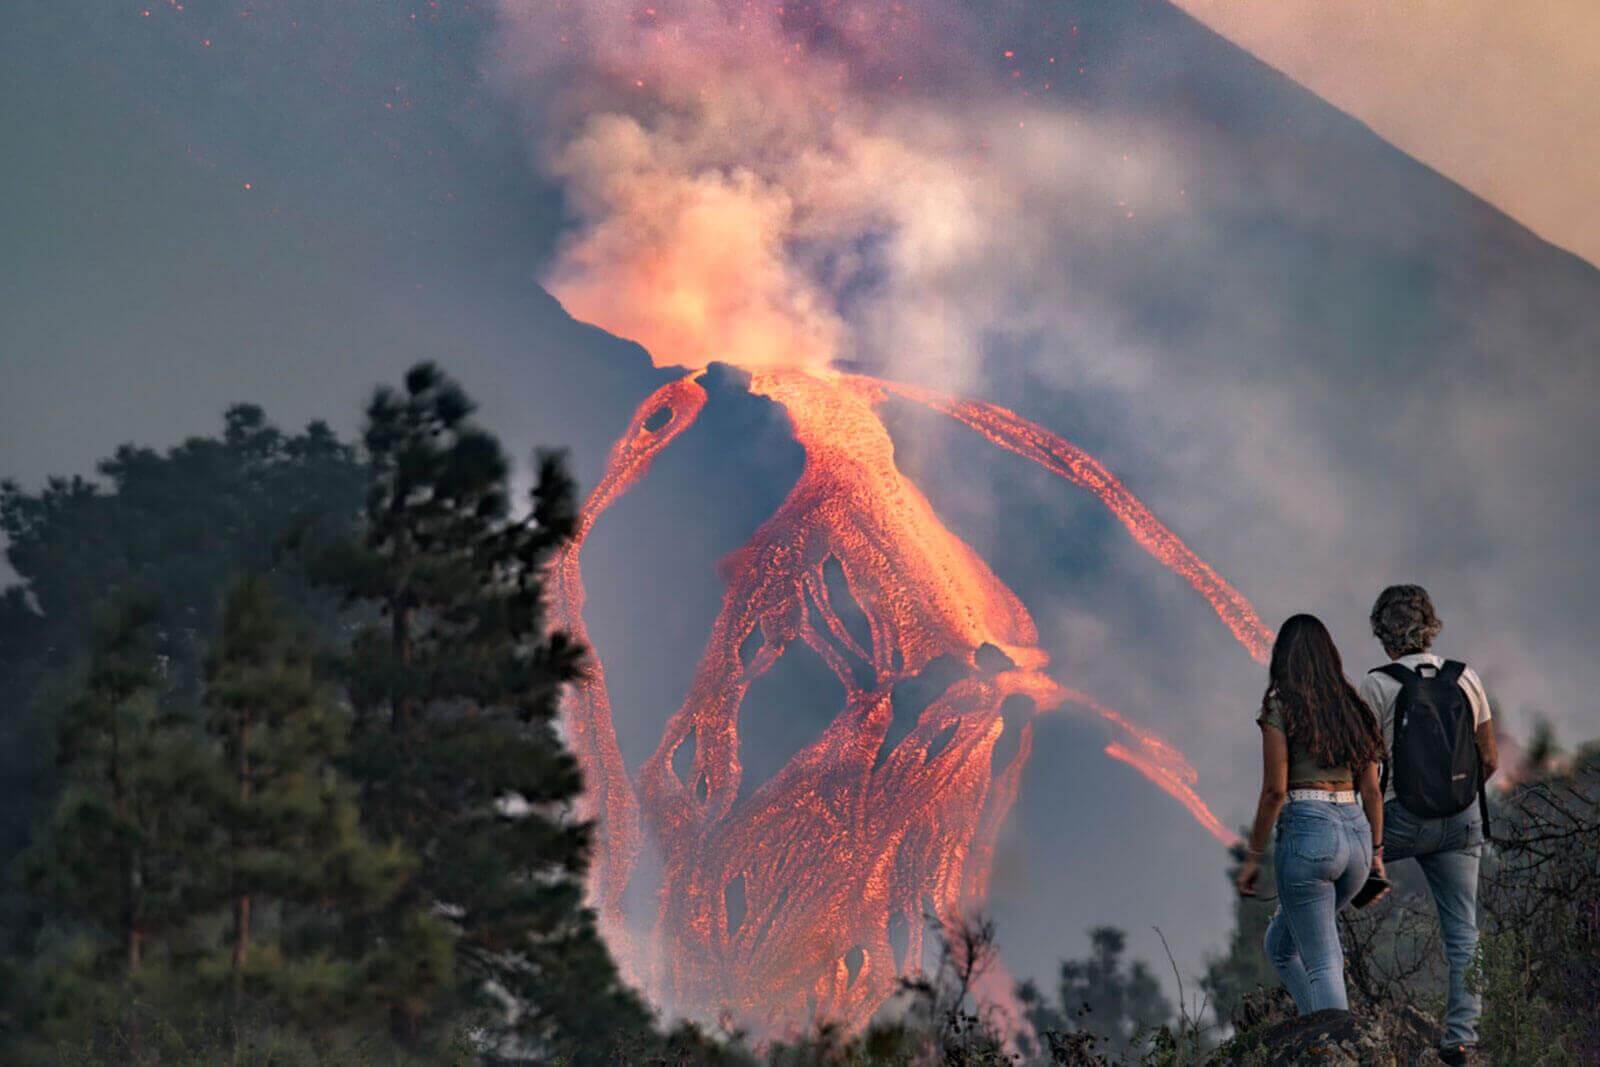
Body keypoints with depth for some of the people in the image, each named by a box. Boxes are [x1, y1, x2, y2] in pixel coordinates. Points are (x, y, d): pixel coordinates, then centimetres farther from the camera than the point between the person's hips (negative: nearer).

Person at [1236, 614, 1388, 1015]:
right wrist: (1376, 853, 19)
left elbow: (1275, 790, -9)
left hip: (1307, 832, -7)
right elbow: (1372, 790, 12)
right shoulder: (1352, 708, 12)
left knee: (1322, 964, -2)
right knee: (1281, 944, 22)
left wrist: (1253, 857, -3)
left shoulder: (1281, 707, -5)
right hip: (1356, 833, 7)